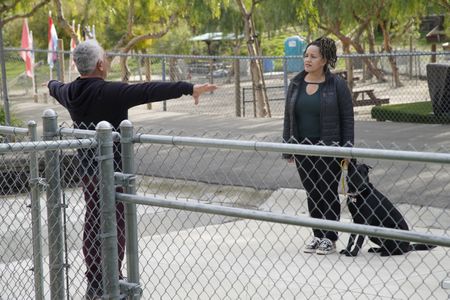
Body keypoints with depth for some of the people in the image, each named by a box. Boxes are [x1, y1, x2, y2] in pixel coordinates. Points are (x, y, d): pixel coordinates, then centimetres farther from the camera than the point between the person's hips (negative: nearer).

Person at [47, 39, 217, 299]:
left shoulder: (70, 93, 3)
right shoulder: (110, 92, -21)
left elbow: (58, 90, 28)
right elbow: (149, 91, -29)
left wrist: (52, 84, 52)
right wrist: (189, 88, -31)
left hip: (87, 169, 8)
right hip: (113, 170, -8)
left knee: (93, 224, 14)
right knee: (116, 227, 1)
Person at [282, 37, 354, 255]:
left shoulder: (337, 84, -7)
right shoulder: (296, 84, 6)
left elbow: (347, 118, -5)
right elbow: (288, 117, 10)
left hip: (329, 149, -4)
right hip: (303, 150, 5)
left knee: (328, 194, 1)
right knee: (312, 194, 11)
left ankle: (330, 239, 10)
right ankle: (318, 236, 21)